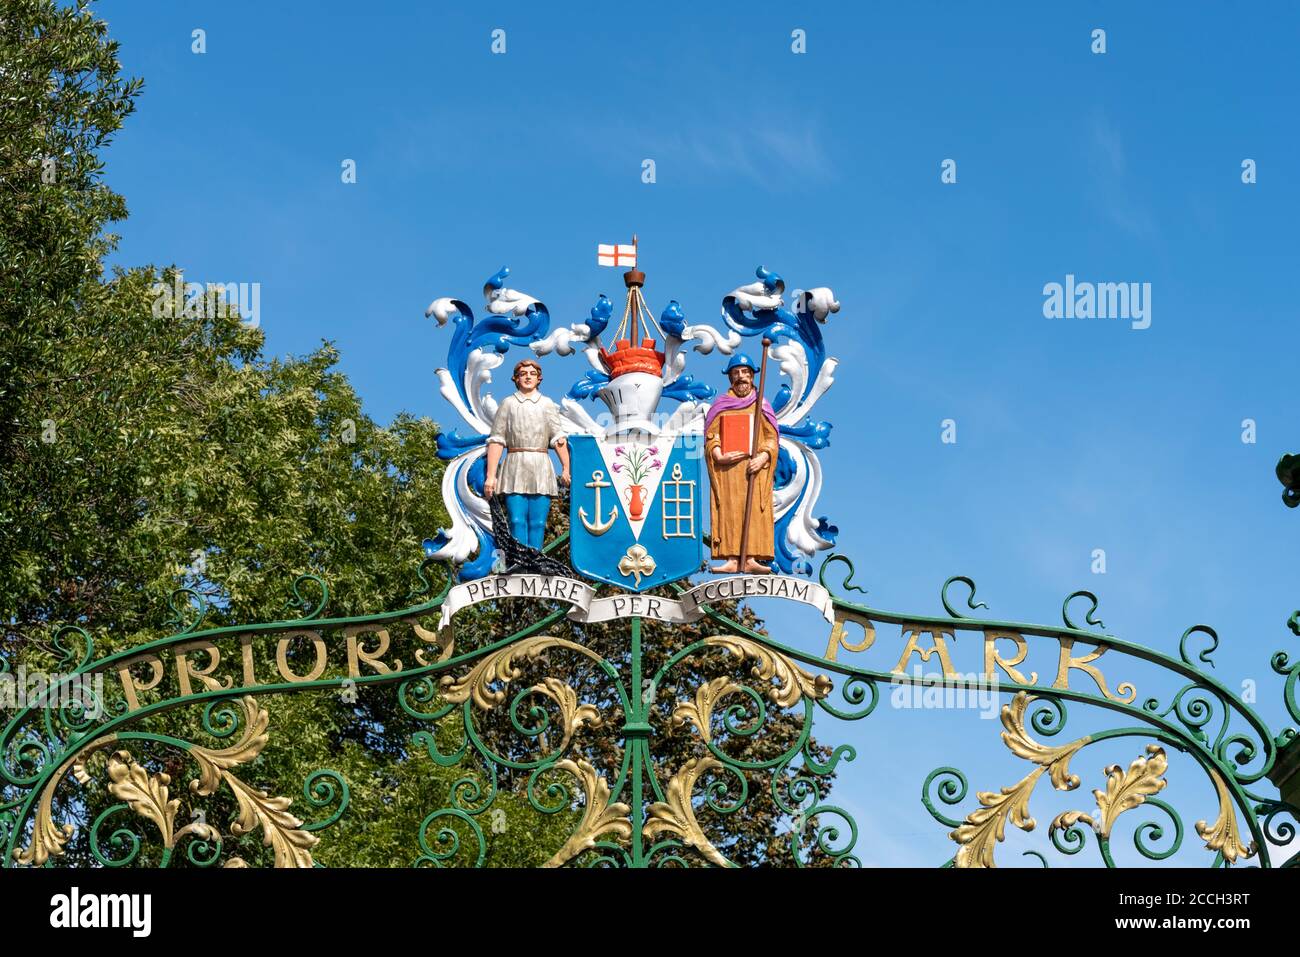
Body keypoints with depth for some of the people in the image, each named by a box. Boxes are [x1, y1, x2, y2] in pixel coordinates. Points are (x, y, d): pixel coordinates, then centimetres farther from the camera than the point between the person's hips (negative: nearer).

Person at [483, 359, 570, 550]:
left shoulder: (547, 404, 12)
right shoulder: (508, 404, 9)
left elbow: (558, 438, 4)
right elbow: (496, 441, 5)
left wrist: (566, 468, -10)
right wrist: (490, 476, -2)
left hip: (540, 470, 1)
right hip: (515, 469, -1)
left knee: (537, 524, -3)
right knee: (517, 522, -9)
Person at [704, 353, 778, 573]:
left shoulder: (763, 406, 13)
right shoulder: (720, 406, 14)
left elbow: (771, 438, 6)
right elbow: (711, 436, 7)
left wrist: (762, 458, -12)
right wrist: (719, 456, -12)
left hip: (754, 468, 0)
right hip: (727, 468, 0)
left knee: (754, 512, -9)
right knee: (729, 512, -8)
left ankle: (751, 560, -14)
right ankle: (731, 560, -14)